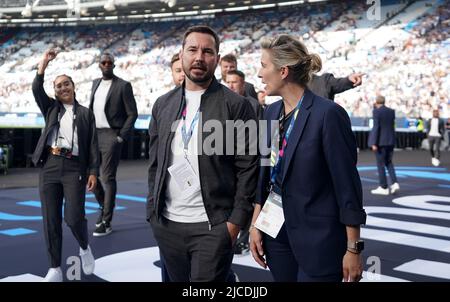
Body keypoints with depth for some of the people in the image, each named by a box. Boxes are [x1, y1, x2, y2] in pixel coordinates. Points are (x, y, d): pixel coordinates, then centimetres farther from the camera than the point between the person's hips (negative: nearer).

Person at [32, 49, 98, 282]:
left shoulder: (86, 114, 11)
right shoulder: (50, 109, 16)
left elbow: (93, 145, 5)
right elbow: (36, 89, -2)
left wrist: (93, 172, -3)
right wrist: (44, 62, -8)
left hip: (74, 169, -2)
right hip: (49, 167, 2)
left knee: (74, 217, -11)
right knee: (51, 220, 1)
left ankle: (85, 248, 22)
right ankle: (55, 269, 10)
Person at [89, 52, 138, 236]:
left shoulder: (123, 86, -4)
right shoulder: (95, 83, 15)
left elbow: (132, 114, -6)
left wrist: (121, 137, -12)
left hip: (111, 135, -6)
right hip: (93, 135, 6)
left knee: (107, 178, -5)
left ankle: (106, 223, 1)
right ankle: (104, 206, 32)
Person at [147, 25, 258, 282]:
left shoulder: (236, 106, -4)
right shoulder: (163, 105, 10)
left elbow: (248, 168, -6)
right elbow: (154, 164, 12)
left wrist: (236, 222, -10)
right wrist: (152, 212, 7)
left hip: (213, 226, -4)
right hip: (167, 224, 5)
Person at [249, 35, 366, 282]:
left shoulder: (328, 114, -17)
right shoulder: (272, 112, 4)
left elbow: (347, 184, -15)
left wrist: (353, 249, -13)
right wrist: (255, 225, 7)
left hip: (318, 237, -6)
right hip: (276, 232, 6)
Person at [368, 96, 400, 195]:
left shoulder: (376, 111, -11)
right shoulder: (391, 111, 8)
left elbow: (376, 127, -17)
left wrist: (374, 143, -16)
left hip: (380, 141, -6)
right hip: (391, 140, 7)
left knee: (380, 164, 0)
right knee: (388, 162, 17)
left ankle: (384, 188, 3)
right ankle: (394, 183, 2)